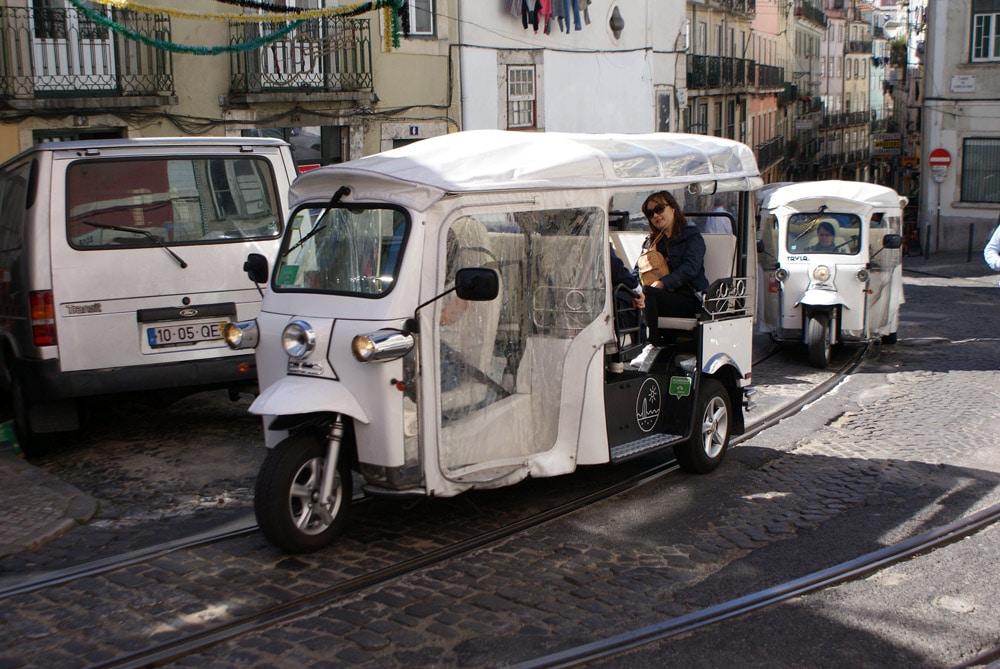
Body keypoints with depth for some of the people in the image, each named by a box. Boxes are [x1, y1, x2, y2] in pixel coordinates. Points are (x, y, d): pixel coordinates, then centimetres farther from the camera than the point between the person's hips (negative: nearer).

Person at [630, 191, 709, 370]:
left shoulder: (692, 236, 6)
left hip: (689, 299, -5)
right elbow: (639, 270, 7)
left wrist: (662, 283, -26)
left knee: (649, 294, -33)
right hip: (661, 297, 5)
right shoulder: (650, 241, 22)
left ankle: (655, 345, -24)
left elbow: (691, 267, -12)